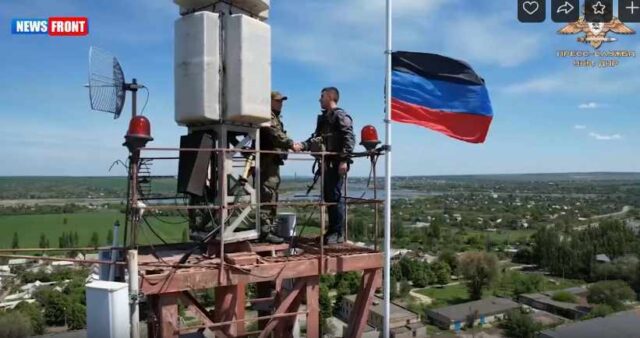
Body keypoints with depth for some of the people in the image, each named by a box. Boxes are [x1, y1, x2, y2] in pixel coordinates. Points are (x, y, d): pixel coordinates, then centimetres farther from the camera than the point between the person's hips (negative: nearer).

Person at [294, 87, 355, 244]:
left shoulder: (340, 115, -5)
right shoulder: (324, 118, 21)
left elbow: (349, 138, -14)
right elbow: (316, 138, 17)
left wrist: (344, 160, -21)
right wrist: (302, 145, 0)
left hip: (337, 163, -8)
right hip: (327, 163, 9)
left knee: (335, 196, -6)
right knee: (328, 196, 11)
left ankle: (338, 233, 1)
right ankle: (332, 230, 20)